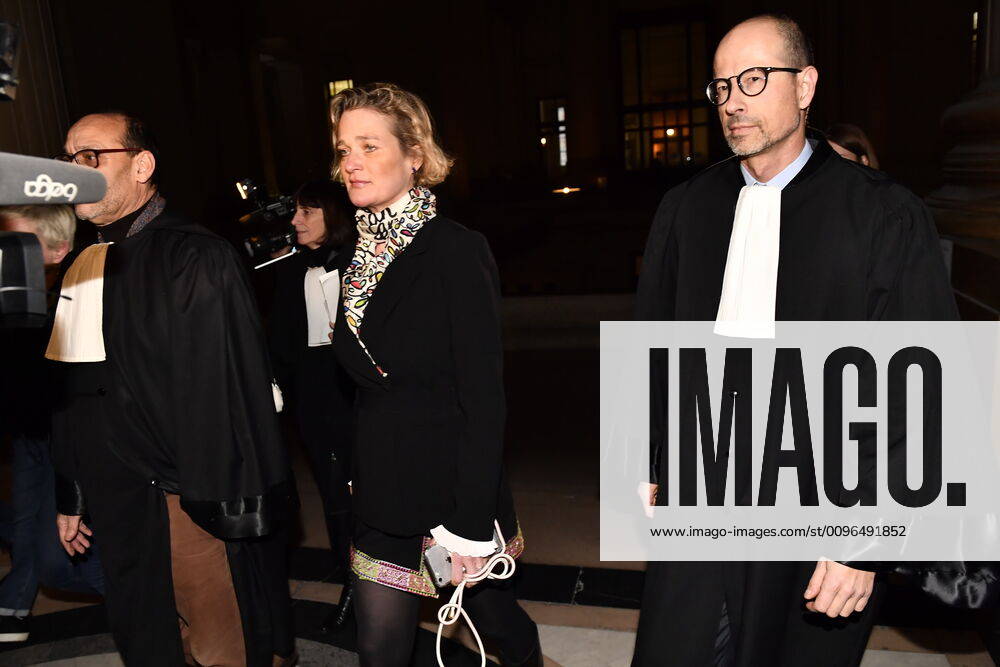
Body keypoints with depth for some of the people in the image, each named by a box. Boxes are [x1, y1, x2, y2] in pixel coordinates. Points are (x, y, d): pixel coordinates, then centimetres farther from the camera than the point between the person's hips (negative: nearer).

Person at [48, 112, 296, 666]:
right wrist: (70, 496, 17)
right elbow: (70, 395, 16)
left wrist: (232, 510, -19)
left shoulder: (196, 257, -13)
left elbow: (233, 394, -18)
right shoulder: (82, 267, 11)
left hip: (194, 510, -7)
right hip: (116, 513, 8)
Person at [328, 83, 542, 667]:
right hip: (382, 499, 6)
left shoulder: (458, 251, -15)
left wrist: (469, 526, -19)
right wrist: (357, 477, 12)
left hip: (453, 489, -6)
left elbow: (485, 399, -17)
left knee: (493, 616, 15)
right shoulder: (364, 254, 5)